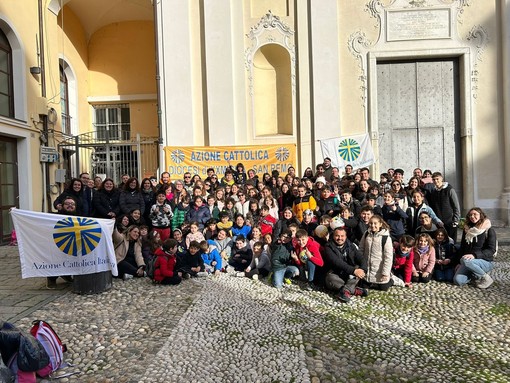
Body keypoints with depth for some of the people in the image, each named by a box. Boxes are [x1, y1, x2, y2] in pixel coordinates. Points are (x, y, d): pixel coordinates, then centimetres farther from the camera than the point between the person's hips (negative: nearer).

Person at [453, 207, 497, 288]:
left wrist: (474, 255, -28)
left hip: (486, 261, -4)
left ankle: (486, 278, -10)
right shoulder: (467, 229, 12)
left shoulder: (489, 230, -5)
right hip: (469, 261, 5)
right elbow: (462, 247, 17)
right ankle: (475, 274, 12)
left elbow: (491, 250, -13)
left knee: (465, 261, -36)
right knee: (458, 280, -19)